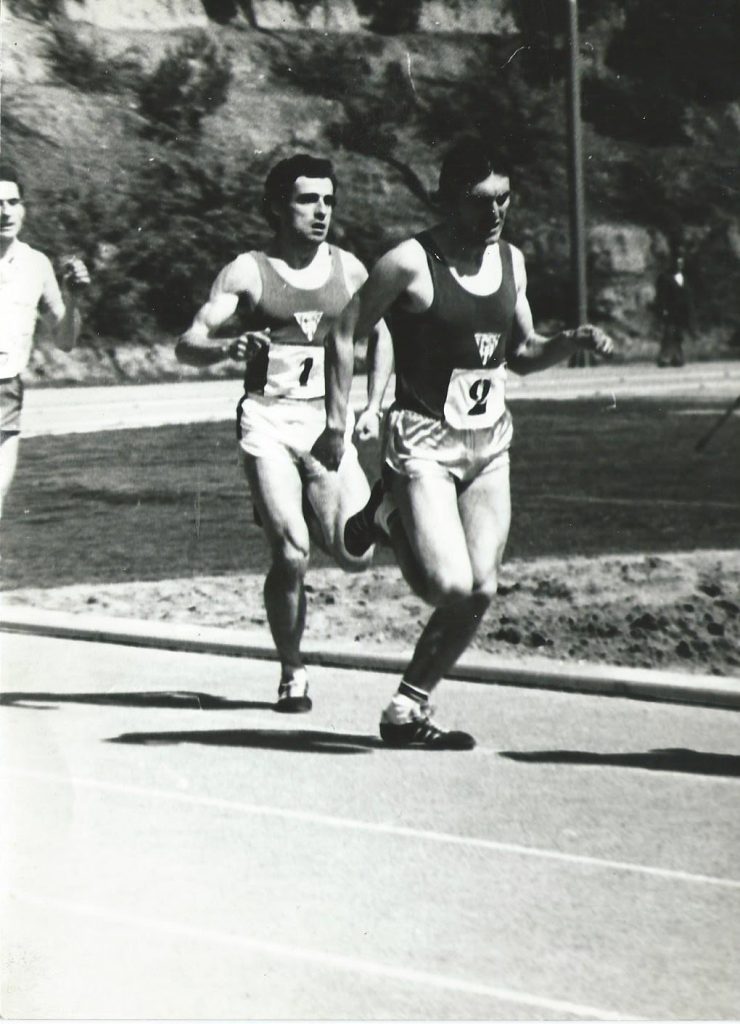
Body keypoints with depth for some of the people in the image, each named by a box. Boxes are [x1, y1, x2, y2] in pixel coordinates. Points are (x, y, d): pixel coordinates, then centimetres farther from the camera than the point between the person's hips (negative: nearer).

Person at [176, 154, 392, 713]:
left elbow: (379, 336, 23)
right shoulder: (248, 272, -1)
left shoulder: (348, 269, 9)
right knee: (291, 554, -15)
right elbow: (188, 343, -5)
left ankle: (316, 521, 25)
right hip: (267, 420, -3)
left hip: (328, 421, 3)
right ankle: (292, 673, 4)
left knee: (356, 553, -11)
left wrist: (372, 407, 10)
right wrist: (228, 347, -27)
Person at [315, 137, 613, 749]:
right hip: (424, 442, -6)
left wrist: (573, 343, 0)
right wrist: (337, 423, -9)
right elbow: (345, 334, -4)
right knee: (450, 587, -18)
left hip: (490, 445, 6)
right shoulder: (410, 264, -12)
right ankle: (393, 519, 13)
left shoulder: (511, 262, 8)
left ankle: (410, 706, 14)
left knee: (481, 591, -2)